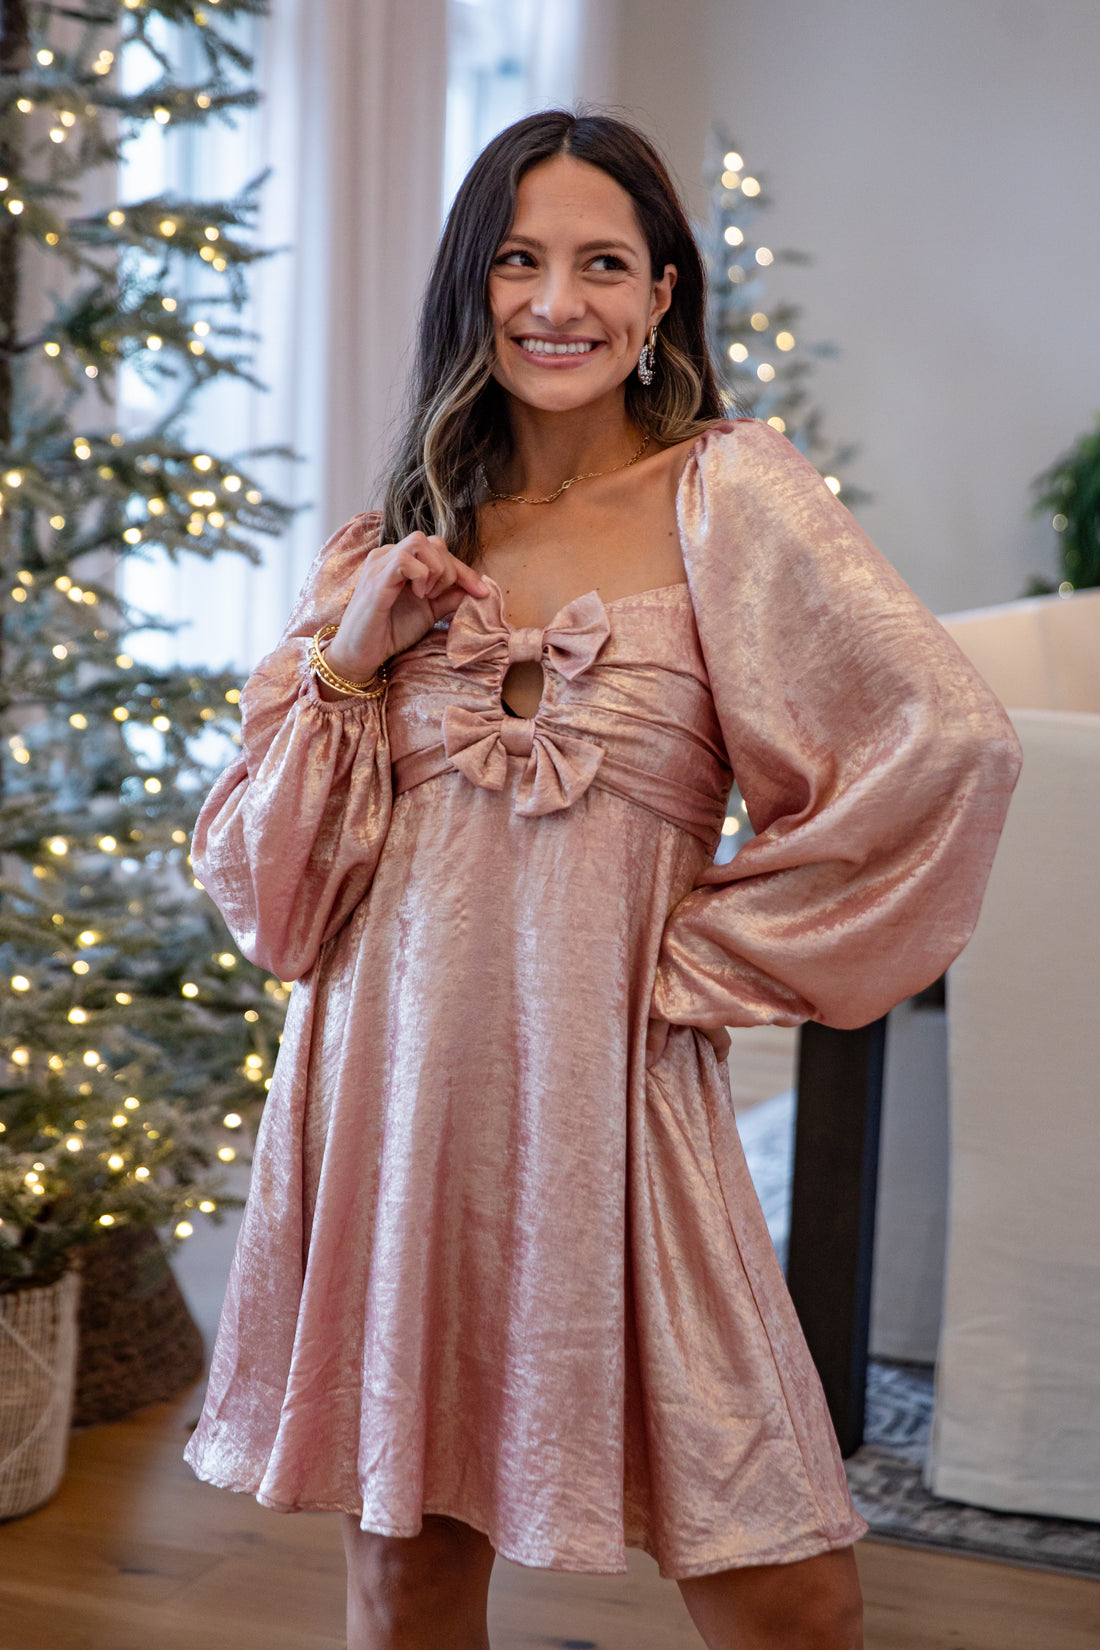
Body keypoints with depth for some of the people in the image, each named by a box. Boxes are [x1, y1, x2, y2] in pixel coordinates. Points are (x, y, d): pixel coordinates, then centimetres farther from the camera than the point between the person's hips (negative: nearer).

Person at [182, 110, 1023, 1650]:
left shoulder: (727, 495, -2)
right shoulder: (394, 543, 10)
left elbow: (947, 743, -14)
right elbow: (261, 877, 9)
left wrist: (718, 953, -8)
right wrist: (349, 659, -5)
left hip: (606, 1100, -3)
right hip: (392, 1090, 3)